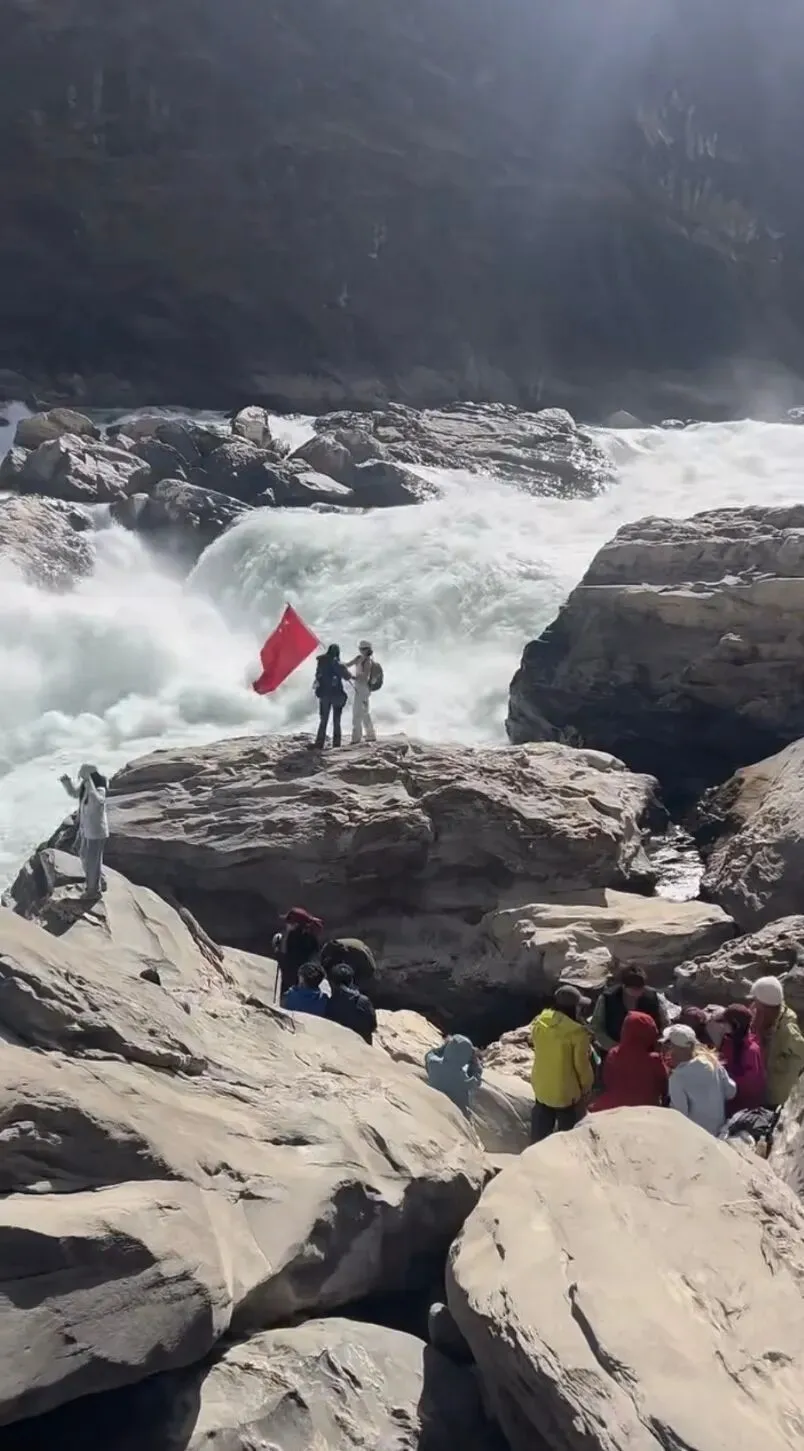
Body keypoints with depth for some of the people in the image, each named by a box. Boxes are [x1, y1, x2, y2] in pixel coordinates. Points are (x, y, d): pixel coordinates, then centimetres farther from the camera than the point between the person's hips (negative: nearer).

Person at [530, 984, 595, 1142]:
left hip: (542, 1088, 6)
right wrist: (587, 1086, -1)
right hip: (567, 1092, -6)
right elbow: (582, 1064, -16)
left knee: (540, 1134, 19)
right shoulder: (577, 1032, -23)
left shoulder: (539, 1023, -6)